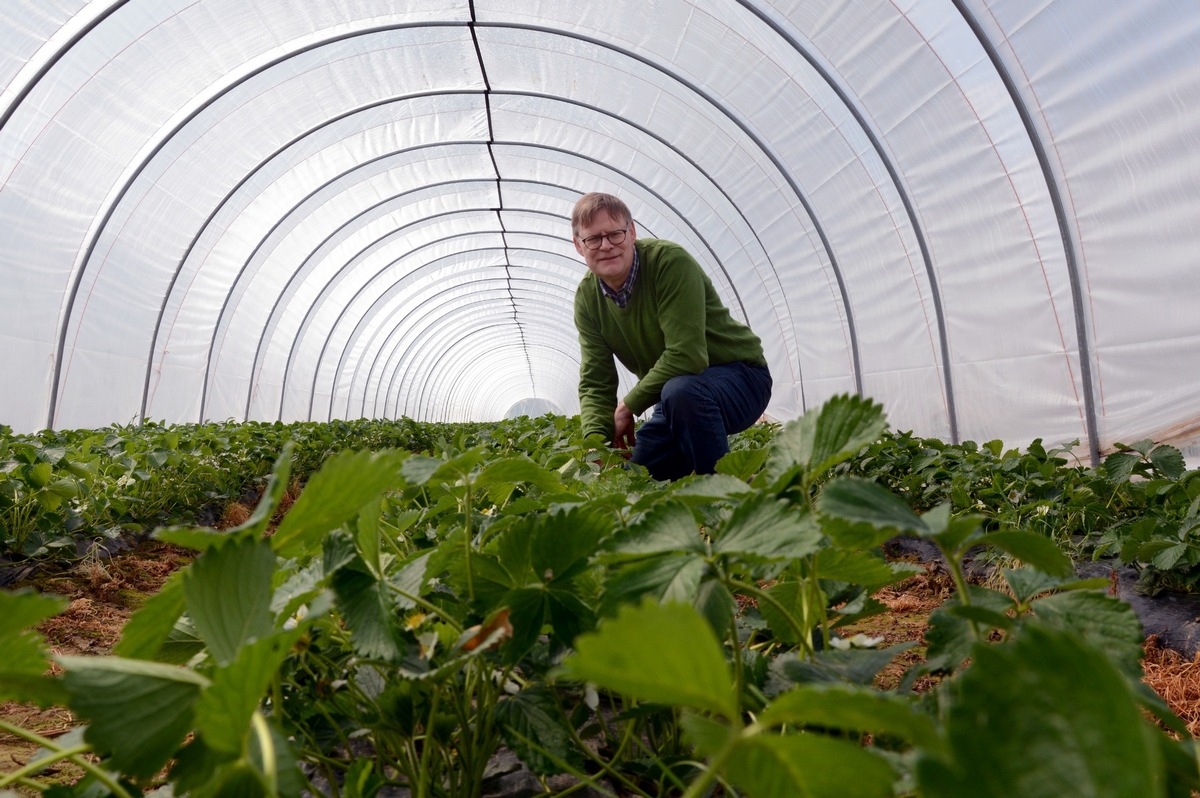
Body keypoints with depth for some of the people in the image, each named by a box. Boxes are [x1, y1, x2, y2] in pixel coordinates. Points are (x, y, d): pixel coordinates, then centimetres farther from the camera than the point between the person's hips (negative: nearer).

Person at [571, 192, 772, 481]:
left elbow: (686, 357, -29)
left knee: (680, 391, -39)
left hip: (739, 373, -6)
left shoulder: (670, 261, -24)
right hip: (674, 390, 7)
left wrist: (629, 405, -20)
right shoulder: (587, 297, -4)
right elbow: (595, 382, -6)